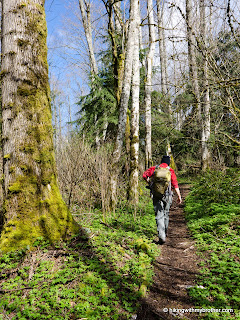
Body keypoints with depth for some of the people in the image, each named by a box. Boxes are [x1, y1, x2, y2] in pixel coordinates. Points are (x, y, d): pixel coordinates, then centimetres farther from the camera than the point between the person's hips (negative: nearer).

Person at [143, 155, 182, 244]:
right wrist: (179, 196, -1)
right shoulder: (170, 170, 3)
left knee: (159, 215, -1)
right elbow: (175, 184, -4)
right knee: (166, 214, 20)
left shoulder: (154, 168, 5)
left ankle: (161, 236, -11)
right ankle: (165, 232, 37)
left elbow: (145, 175, -4)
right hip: (167, 195, 1)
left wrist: (150, 183, 13)